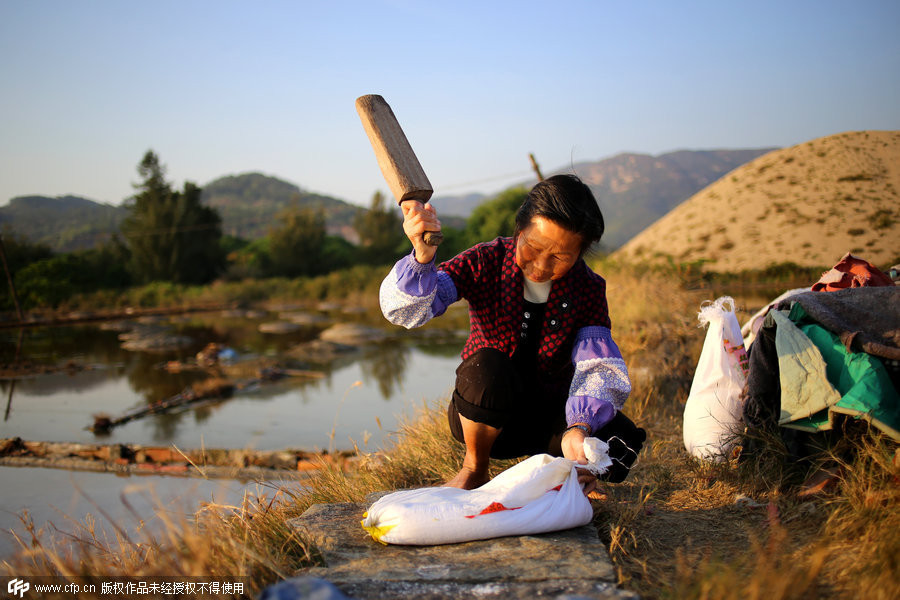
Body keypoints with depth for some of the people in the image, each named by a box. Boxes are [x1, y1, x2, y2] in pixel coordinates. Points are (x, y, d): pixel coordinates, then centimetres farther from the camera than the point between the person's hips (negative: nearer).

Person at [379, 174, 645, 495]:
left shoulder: (588, 289, -9)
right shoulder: (487, 263, -15)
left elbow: (599, 369, -21)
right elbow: (405, 309, -26)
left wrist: (579, 428, -42)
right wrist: (422, 257, -48)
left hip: (548, 416, 2)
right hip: (482, 416, -2)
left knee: (620, 440, -25)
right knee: (487, 365, -36)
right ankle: (474, 470, -8)